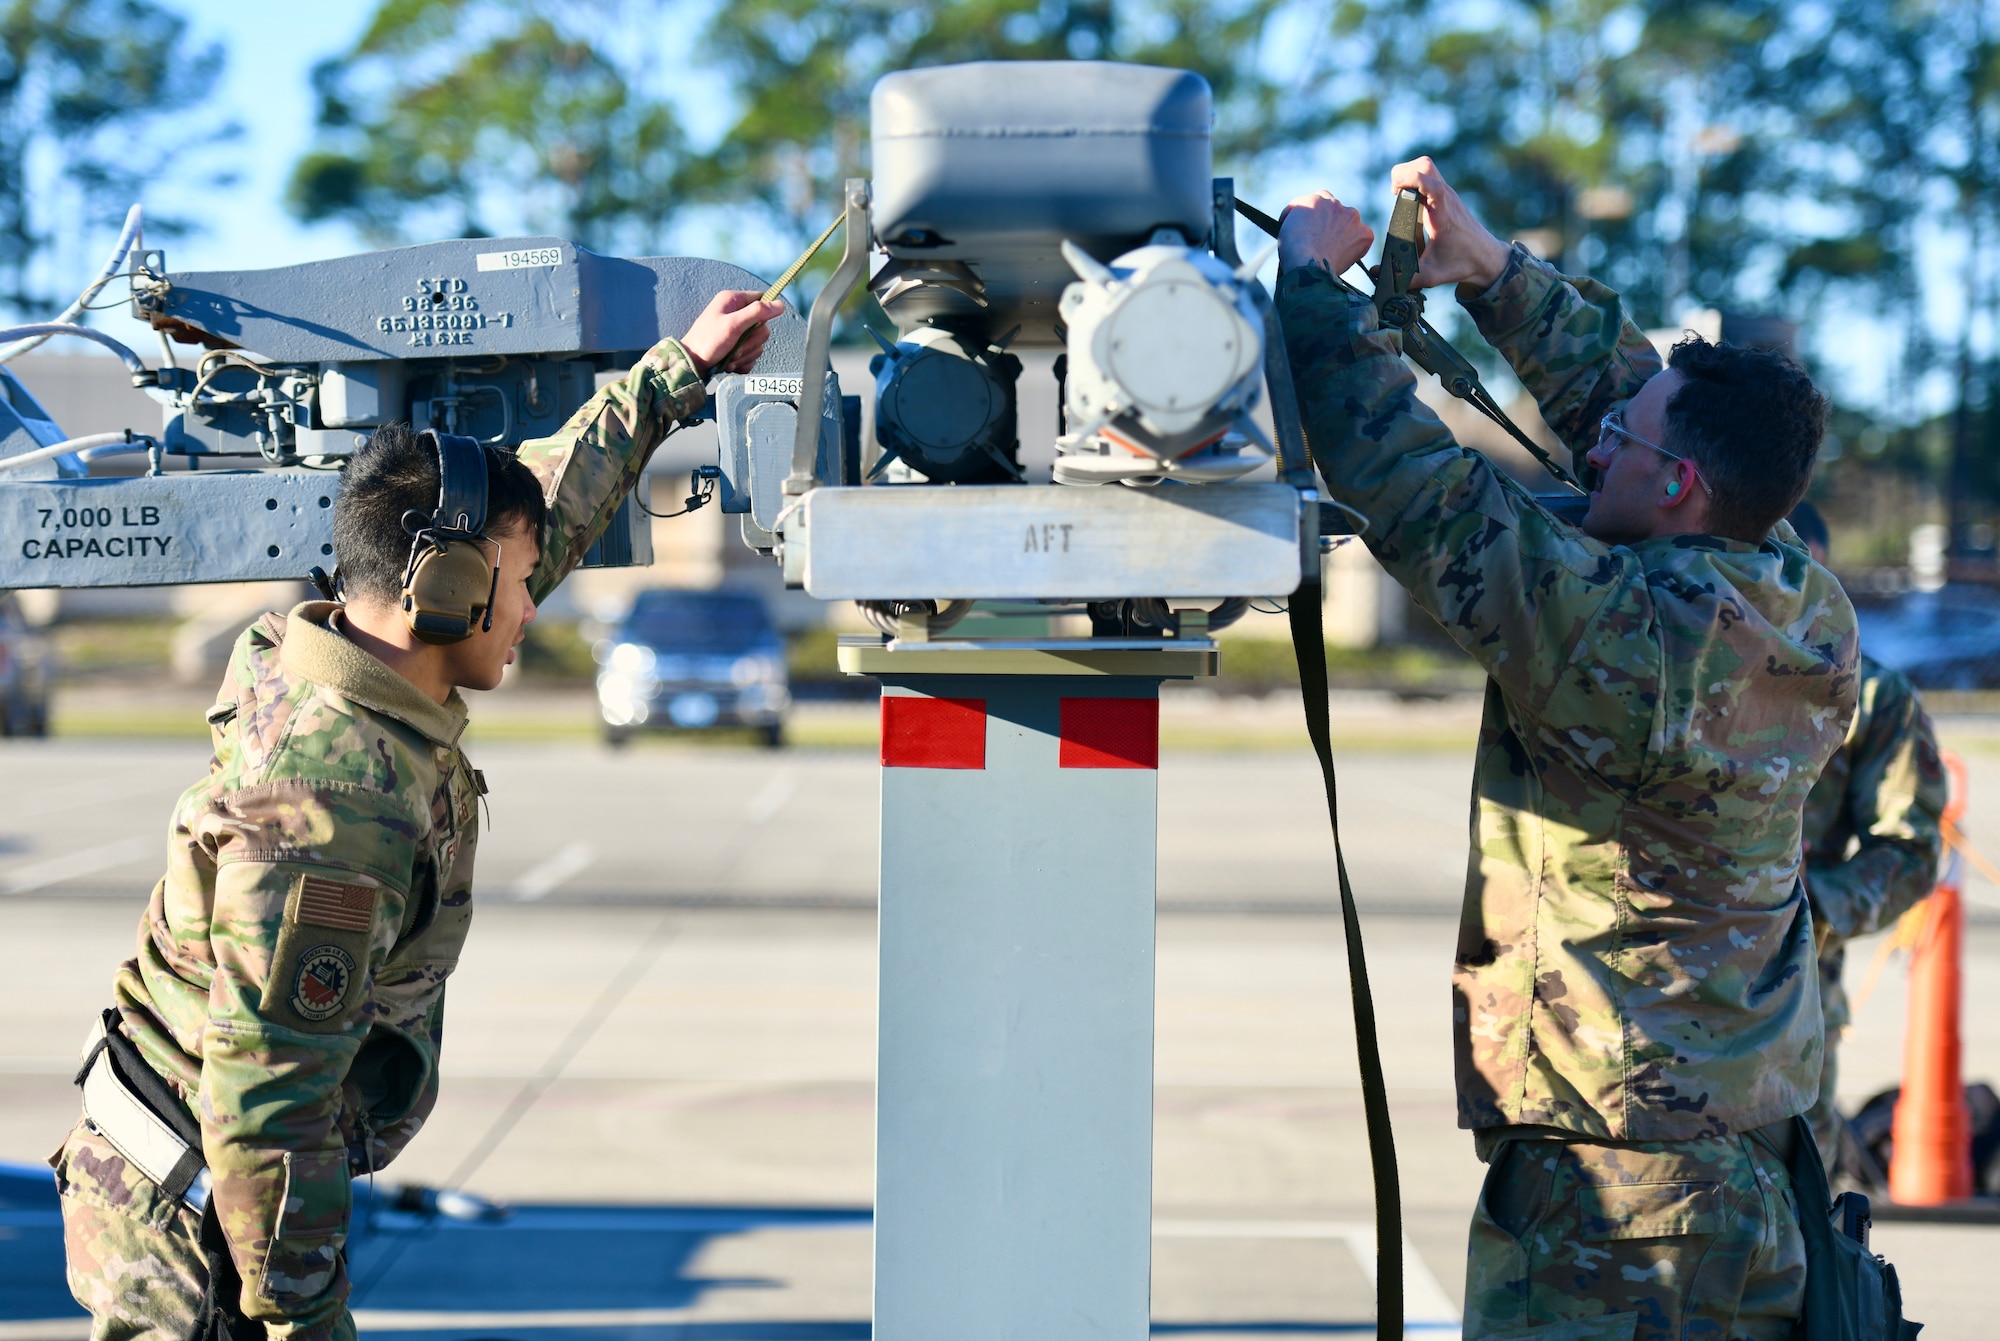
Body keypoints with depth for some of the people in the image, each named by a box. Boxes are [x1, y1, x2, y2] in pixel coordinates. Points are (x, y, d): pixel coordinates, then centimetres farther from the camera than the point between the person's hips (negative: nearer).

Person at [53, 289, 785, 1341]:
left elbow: (551, 507, 14)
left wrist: (681, 369, 21)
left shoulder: (323, 658, -1)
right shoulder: (333, 812, -29)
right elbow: (265, 1111, -28)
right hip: (189, 1228, -9)